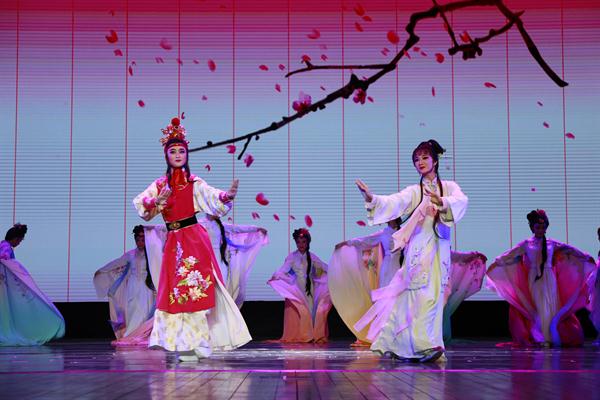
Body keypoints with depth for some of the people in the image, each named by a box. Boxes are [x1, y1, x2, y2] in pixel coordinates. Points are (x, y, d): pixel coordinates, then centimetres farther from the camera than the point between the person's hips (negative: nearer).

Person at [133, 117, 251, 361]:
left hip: (194, 239, -4)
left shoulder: (194, 183, -2)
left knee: (195, 287, -8)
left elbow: (212, 197, -19)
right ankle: (189, 343, 11)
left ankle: (199, 341, -3)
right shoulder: (160, 185, 10)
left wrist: (228, 196, -40)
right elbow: (140, 204, -2)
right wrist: (156, 201, -22)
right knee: (175, 290, 4)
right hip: (172, 242, 4)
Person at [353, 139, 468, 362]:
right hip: (418, 249, -1)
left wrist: (441, 201, -32)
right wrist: (372, 198, -26)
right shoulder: (414, 191, 10)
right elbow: (394, 203, -8)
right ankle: (423, 345, -13)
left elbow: (461, 201, -12)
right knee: (422, 295, -12)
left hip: (439, 250, 1)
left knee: (434, 295, -2)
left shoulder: (449, 187, 11)